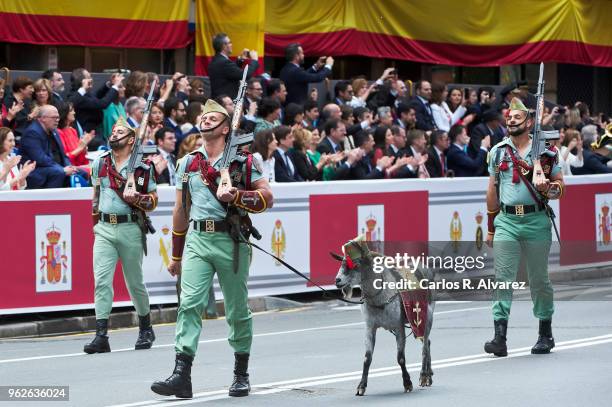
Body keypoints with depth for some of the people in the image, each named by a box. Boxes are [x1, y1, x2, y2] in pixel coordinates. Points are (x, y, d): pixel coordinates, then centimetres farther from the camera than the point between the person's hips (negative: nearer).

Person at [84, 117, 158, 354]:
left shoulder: (143, 167, -1)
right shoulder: (100, 163, 10)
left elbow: (153, 200, 2)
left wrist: (136, 199, -17)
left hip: (130, 229, -3)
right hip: (104, 229, 3)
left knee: (134, 282, 8)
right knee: (101, 280, -10)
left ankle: (146, 329, 28)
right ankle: (101, 336, -14)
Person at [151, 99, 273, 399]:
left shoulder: (243, 160, 4)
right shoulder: (188, 163, 15)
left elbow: (267, 197, -1)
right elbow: (180, 210, 20)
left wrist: (236, 196, -18)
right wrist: (176, 255, 21)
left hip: (231, 241, -3)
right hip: (197, 239, 3)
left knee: (237, 309, 5)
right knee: (189, 303, -12)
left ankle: (241, 374, 20)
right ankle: (182, 376, -18)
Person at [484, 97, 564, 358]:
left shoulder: (544, 151, 3)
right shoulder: (497, 152, 11)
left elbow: (560, 186, 6)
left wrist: (547, 188, -18)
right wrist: (491, 228, 17)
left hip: (536, 221, -2)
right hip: (506, 221, 2)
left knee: (539, 279, 6)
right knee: (503, 278, -8)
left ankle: (545, 334, 20)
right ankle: (500, 337, -13)